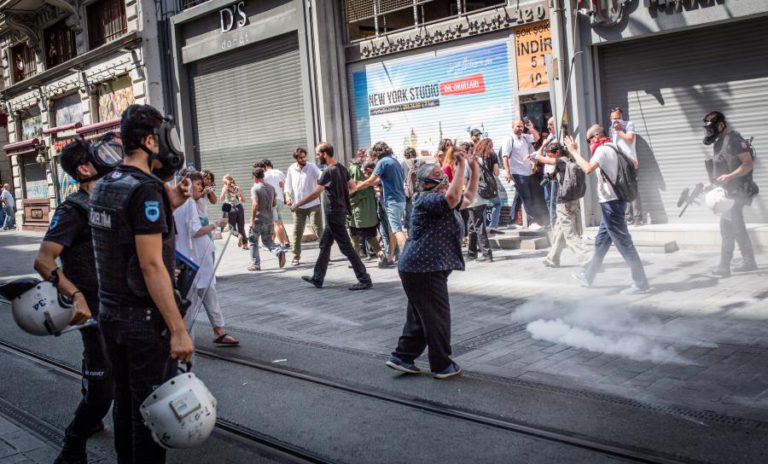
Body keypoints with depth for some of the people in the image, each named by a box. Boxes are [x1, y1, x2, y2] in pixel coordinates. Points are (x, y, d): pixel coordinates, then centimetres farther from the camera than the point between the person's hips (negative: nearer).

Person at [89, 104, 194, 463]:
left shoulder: (103, 186, 8)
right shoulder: (145, 188, -18)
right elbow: (151, 265, -23)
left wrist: (168, 206, 12)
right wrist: (178, 330, -22)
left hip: (110, 312, 9)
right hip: (144, 318, -9)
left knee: (125, 402, 19)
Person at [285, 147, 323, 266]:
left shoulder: (312, 167, -6)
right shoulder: (291, 169, 4)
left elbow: (321, 177, -21)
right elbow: (288, 185, 11)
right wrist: (287, 195, -8)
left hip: (313, 204, -3)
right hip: (298, 206, 3)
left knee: (318, 230, -3)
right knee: (297, 232, 6)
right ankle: (296, 257, 18)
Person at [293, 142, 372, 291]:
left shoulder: (329, 171, -18)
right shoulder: (342, 168, 7)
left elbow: (315, 194, -20)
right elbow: (352, 186, 15)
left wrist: (298, 204, -11)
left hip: (334, 214, -9)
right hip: (340, 211, 9)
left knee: (346, 247, -6)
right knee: (324, 245, 16)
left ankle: (365, 280, -5)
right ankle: (317, 278, 24)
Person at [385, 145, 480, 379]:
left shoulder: (442, 201, 18)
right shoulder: (427, 200, -15)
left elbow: (468, 198, 25)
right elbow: (453, 197, -32)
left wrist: (475, 171, 16)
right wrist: (461, 166, -25)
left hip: (423, 268, 11)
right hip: (424, 269, -11)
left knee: (420, 317, 16)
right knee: (437, 317, 0)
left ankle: (401, 357, 23)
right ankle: (442, 365, 11)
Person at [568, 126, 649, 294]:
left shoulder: (602, 150, -13)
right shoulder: (612, 149, 16)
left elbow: (588, 169, -29)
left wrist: (574, 152, -20)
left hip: (610, 202, -10)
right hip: (613, 201, 10)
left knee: (623, 243, -6)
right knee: (601, 242, 18)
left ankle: (640, 283, -3)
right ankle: (588, 276, 29)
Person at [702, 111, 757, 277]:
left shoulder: (734, 139, -13)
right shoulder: (719, 142, 15)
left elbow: (749, 164, -17)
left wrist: (729, 176, -27)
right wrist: (711, 182, 14)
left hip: (735, 191, -10)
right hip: (726, 191, 10)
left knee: (727, 228, -10)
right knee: (738, 228, 14)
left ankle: (724, 267, -8)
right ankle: (749, 262, 22)